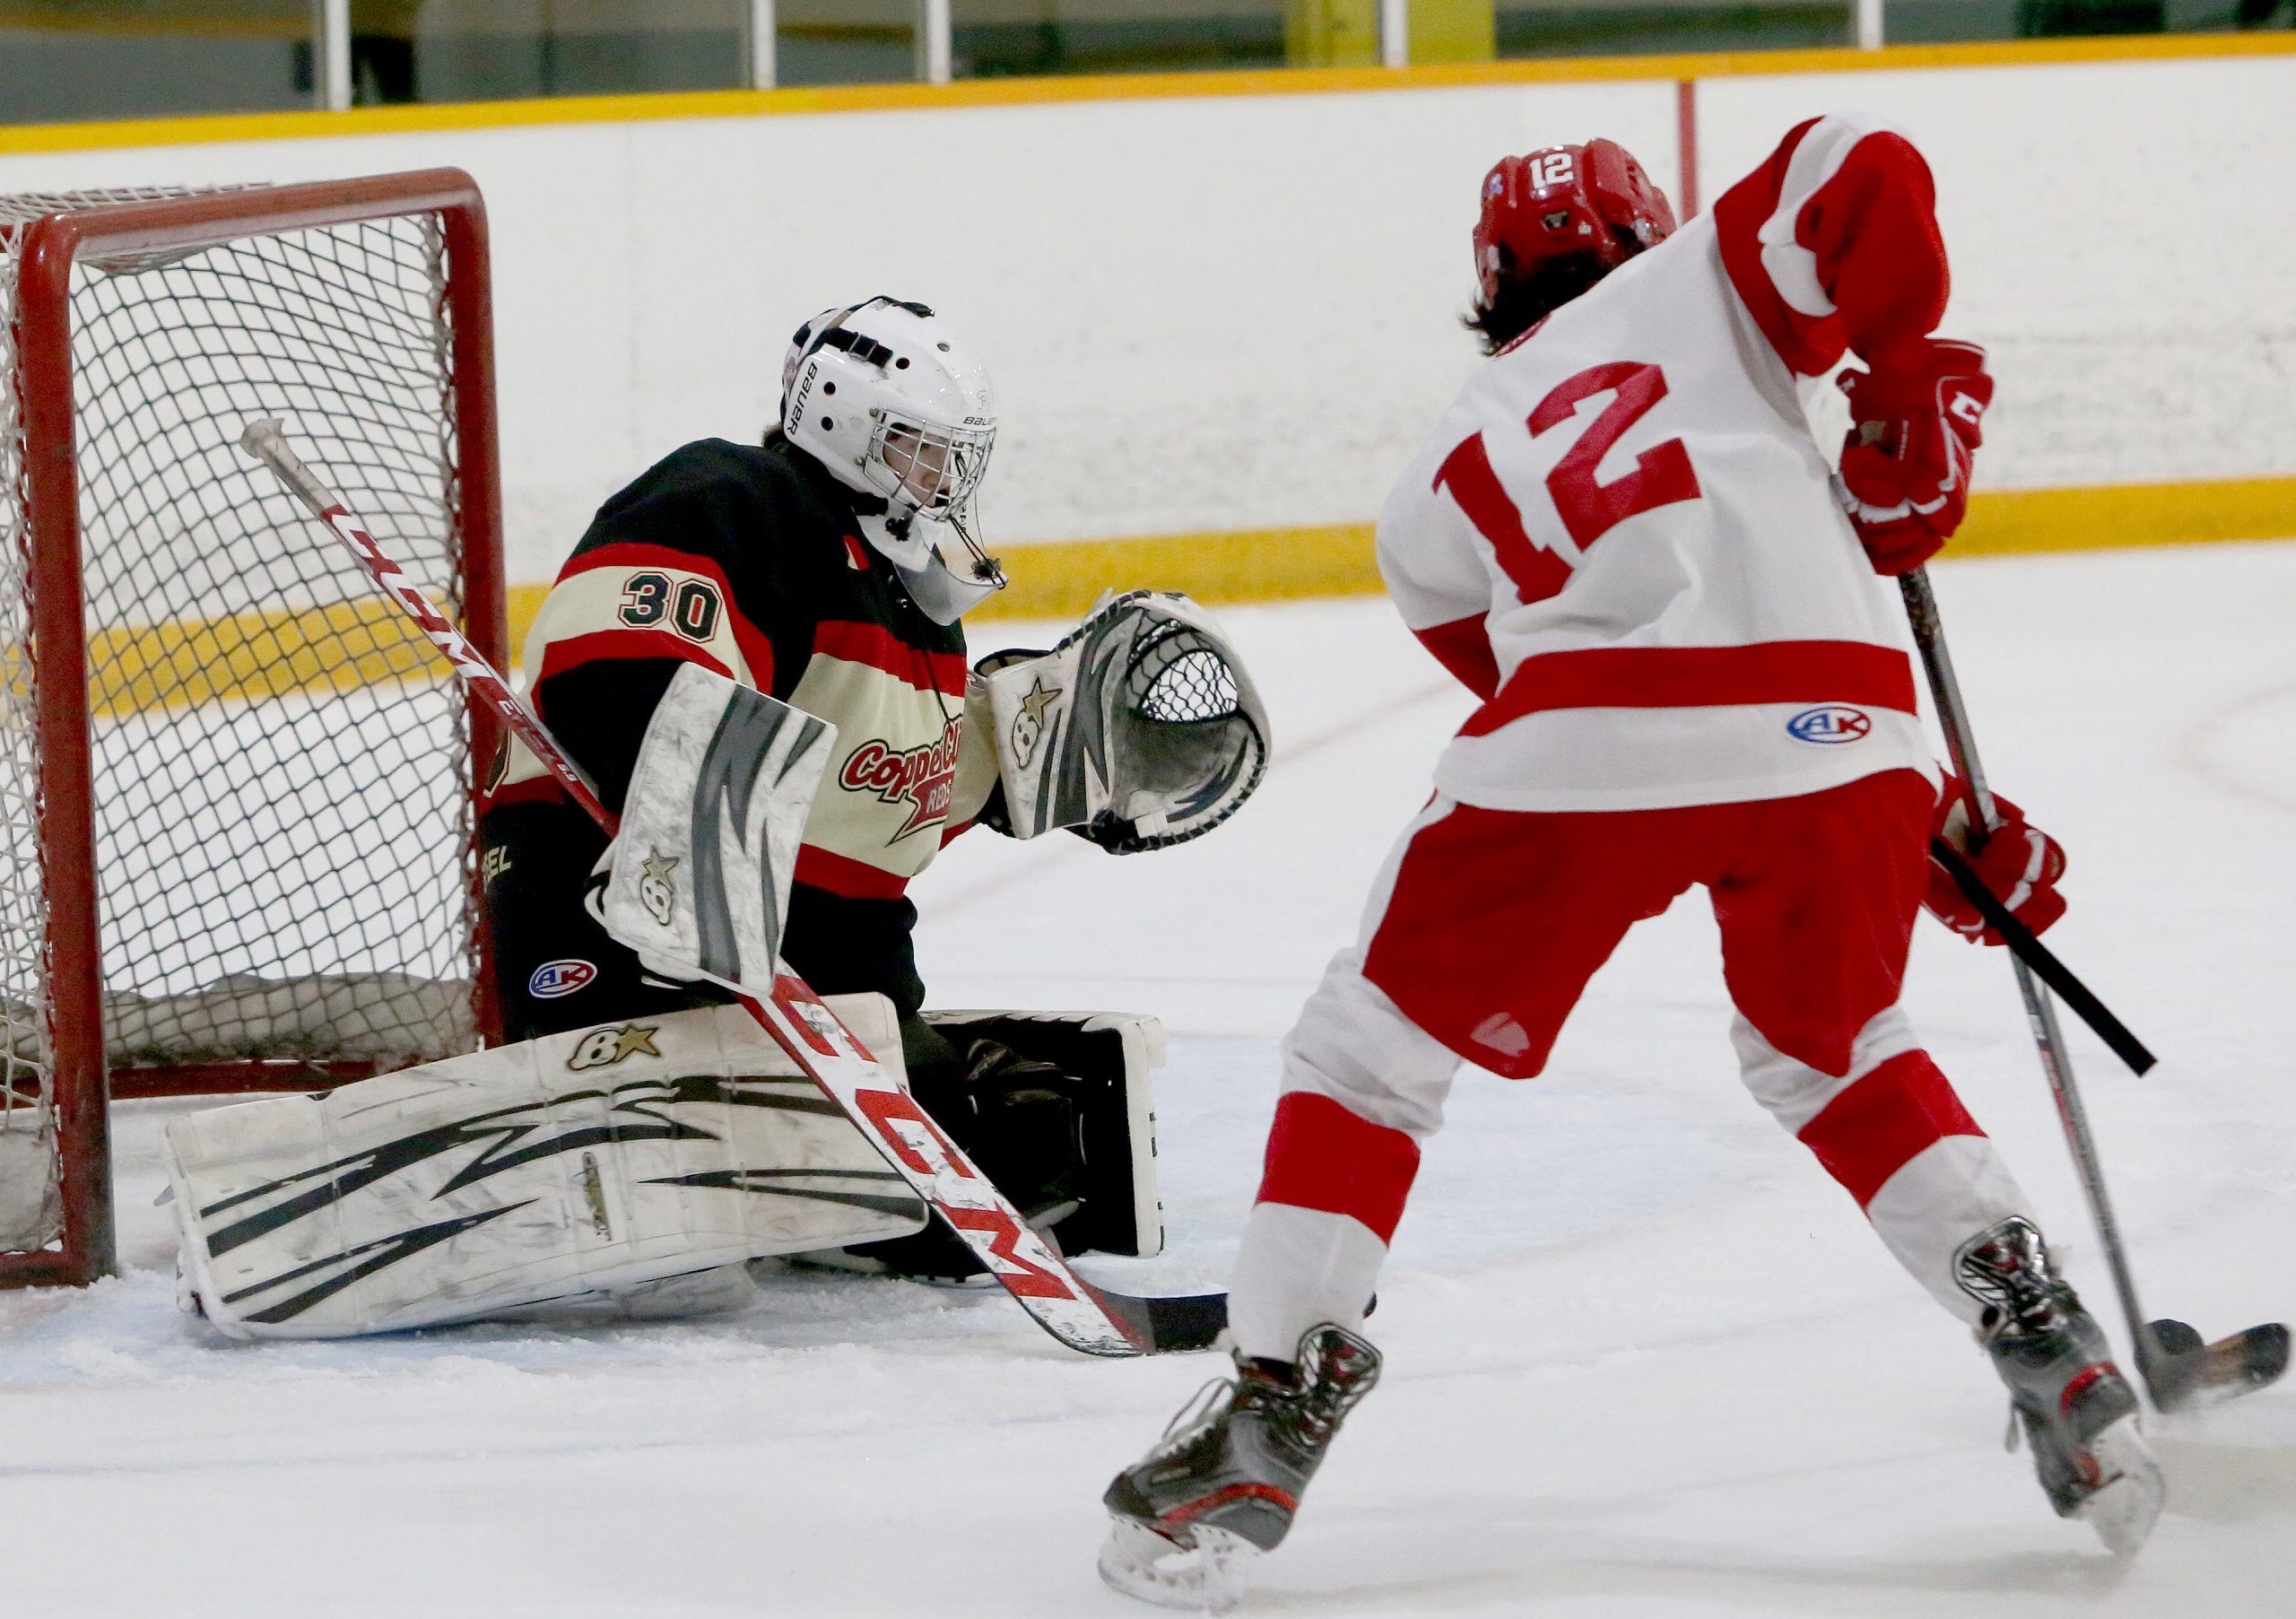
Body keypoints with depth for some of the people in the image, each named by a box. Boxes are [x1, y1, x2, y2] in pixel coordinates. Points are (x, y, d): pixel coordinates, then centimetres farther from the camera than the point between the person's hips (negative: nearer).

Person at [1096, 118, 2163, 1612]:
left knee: (1370, 1053, 16)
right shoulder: (1701, 285, 27)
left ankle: (1278, 1406, 10)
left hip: (1589, 757, -1)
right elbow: (1862, 177, 5)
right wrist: (1911, 387, 19)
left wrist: (1937, 833, 33)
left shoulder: (1440, 491, 32)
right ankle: (2050, 1352, 19)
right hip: (1835, 716, 1)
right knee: (1831, 1056, 28)